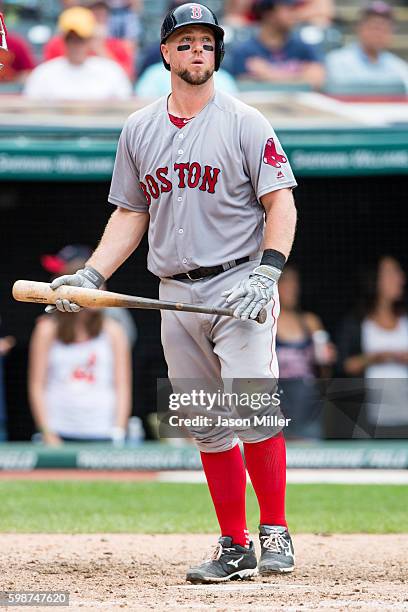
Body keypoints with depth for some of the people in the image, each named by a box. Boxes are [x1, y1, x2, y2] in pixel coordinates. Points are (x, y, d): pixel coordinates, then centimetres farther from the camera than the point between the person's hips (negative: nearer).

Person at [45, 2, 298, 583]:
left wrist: (267, 273, -19)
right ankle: (234, 549, 10)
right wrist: (90, 276, 5)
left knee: (250, 408, -19)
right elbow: (130, 215, 18)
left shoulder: (245, 122, -1)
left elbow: (281, 204, -5)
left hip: (239, 282, -5)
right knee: (207, 427, 5)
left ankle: (275, 535, -10)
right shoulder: (138, 130, 13)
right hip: (176, 296, 5)